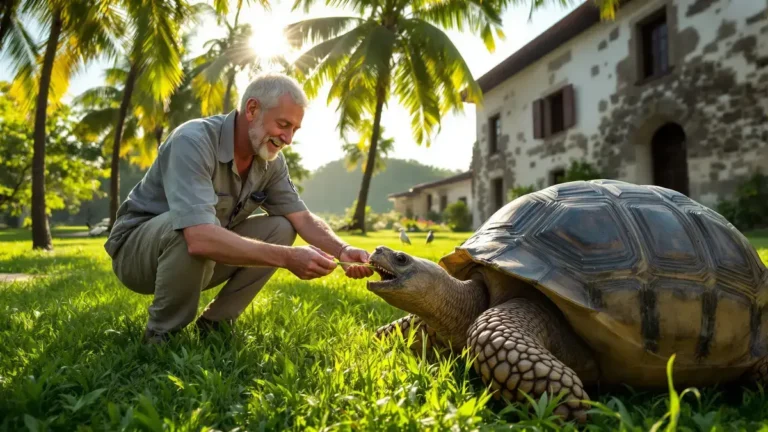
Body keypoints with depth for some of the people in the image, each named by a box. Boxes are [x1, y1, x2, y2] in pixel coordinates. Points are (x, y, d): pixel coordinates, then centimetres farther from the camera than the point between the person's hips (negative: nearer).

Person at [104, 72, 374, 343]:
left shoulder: (271, 159, -7)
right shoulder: (194, 141, -30)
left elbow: (302, 217, -7)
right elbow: (200, 239, -42)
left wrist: (342, 250, -27)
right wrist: (288, 258, -43)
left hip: (201, 260, 7)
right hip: (136, 248, -6)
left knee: (281, 228, -10)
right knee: (200, 231, -37)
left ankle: (214, 323, 0)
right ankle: (162, 335, -12)